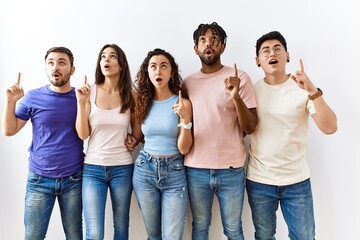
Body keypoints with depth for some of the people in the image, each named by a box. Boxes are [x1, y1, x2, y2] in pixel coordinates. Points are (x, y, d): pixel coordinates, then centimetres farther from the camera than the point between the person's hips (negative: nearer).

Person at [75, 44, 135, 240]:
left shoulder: (130, 96, 0)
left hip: (122, 168, 1)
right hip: (93, 168, -1)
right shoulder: (89, 92, -3)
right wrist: (81, 102, -15)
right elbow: (83, 134, -6)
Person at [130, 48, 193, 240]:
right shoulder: (142, 102, 1)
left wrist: (185, 119, -24)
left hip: (174, 172, -2)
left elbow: (184, 148, -13)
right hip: (144, 170, 3)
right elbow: (136, 138, 10)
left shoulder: (182, 103, -8)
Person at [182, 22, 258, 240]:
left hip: (231, 169, -2)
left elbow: (250, 128, -10)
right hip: (196, 170, 2)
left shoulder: (239, 78, -4)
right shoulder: (188, 82, 5)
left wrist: (236, 96, -24)